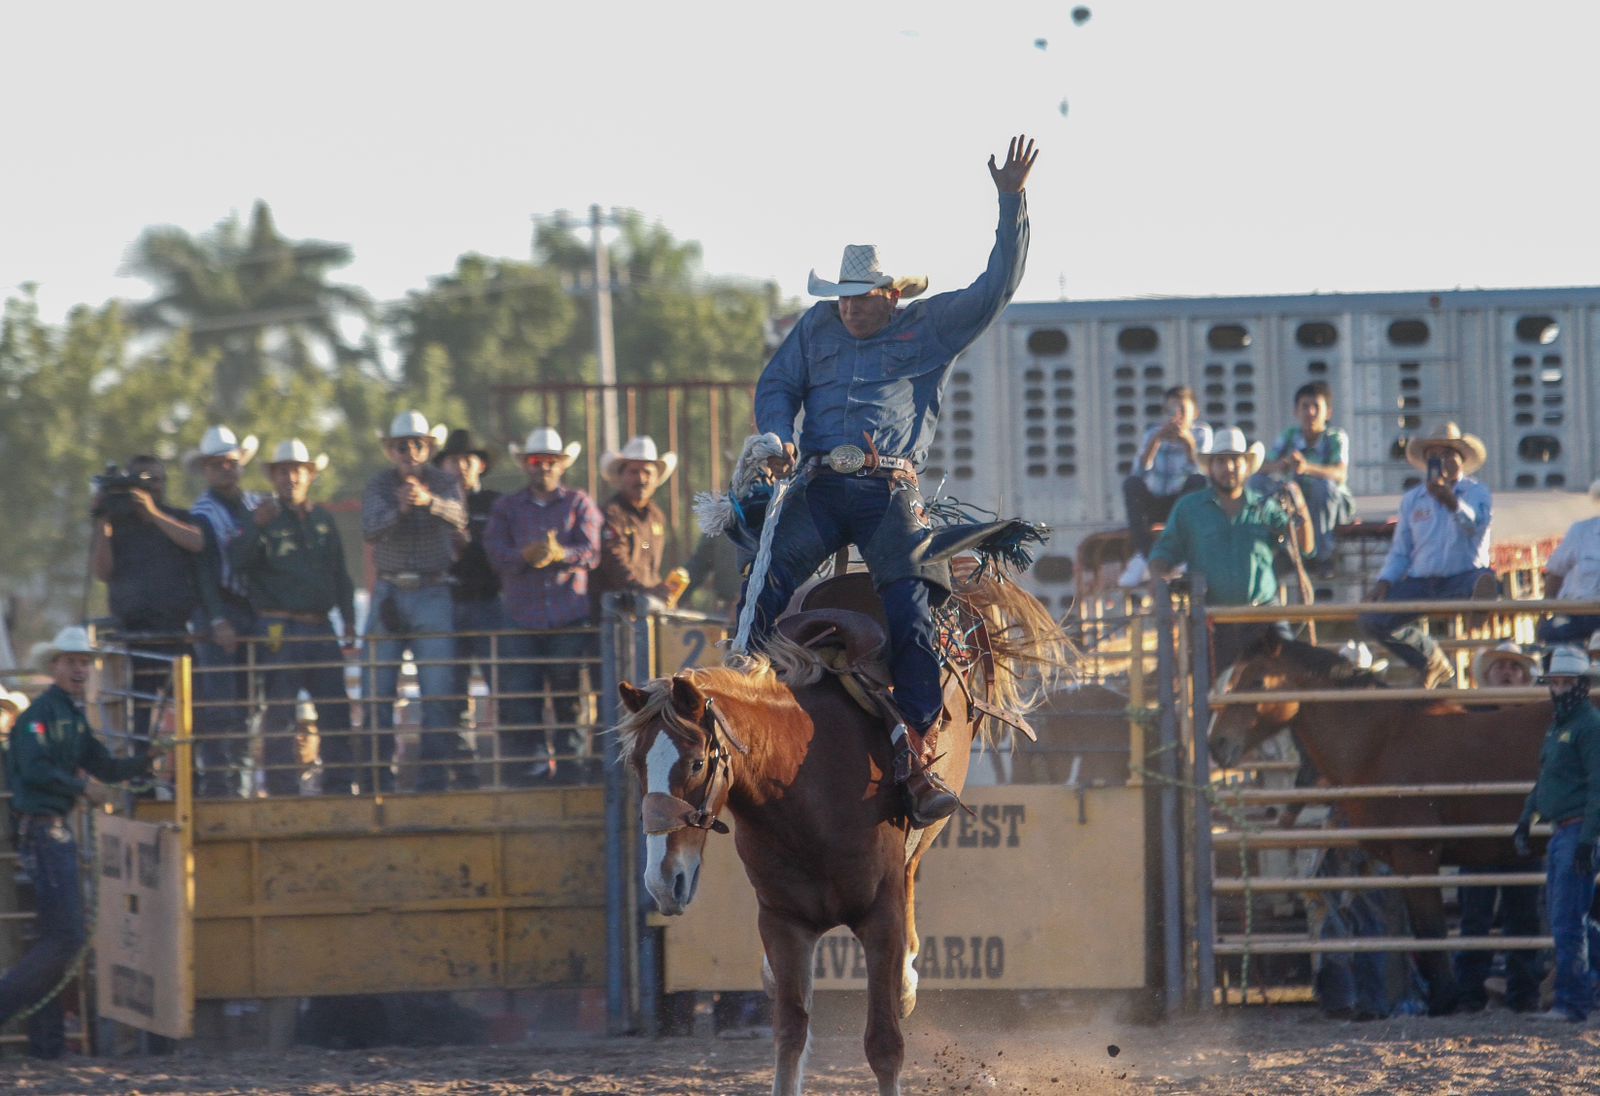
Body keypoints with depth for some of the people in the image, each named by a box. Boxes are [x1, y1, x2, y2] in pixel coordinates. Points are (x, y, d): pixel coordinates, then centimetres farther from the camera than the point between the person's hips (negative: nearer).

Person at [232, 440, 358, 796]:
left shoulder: (323, 520, 16)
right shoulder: (265, 519, 1)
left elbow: (340, 576, 21)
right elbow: (237, 562, -15)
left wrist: (349, 623, 15)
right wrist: (256, 528, -28)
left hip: (320, 629, 5)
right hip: (280, 630, -5)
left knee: (335, 709, 3)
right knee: (279, 713, -4)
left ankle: (340, 784, 8)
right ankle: (283, 787, -1)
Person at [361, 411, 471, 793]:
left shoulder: (443, 483, 3)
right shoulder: (379, 486, 6)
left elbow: (457, 517, -17)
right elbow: (371, 529, -11)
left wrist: (429, 501, -38)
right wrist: (400, 508, -31)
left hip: (433, 594, -1)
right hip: (389, 594, 1)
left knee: (438, 689, -5)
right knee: (379, 690, -1)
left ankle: (435, 774, -3)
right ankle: (374, 776, 2)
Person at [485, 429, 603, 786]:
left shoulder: (579, 504, 13)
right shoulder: (506, 508, 16)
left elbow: (591, 551, -1)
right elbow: (496, 552, 1)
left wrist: (561, 554, -22)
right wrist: (526, 556, -20)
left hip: (570, 620, -1)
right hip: (522, 619, 1)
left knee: (568, 695, -2)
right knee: (518, 693, -8)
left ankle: (567, 759, 6)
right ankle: (529, 764, -3)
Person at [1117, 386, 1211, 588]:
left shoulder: (1201, 433, -3)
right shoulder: (1154, 433, -3)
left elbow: (1200, 472, -18)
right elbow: (1140, 472, -19)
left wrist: (1188, 442, -31)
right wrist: (1157, 440, -30)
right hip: (1155, 505, 1)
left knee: (1198, 481, -31)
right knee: (1132, 484, -28)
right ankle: (1144, 556, -34)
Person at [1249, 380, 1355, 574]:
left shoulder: (1336, 437, -13)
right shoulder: (1290, 436, -3)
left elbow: (1340, 475, -30)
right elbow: (1263, 468, -12)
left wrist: (1307, 468, -47)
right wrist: (1281, 465, -36)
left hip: (1335, 504, -3)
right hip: (1298, 503, 3)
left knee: (1324, 485, -36)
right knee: (1260, 481, -16)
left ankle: (1323, 554, -21)